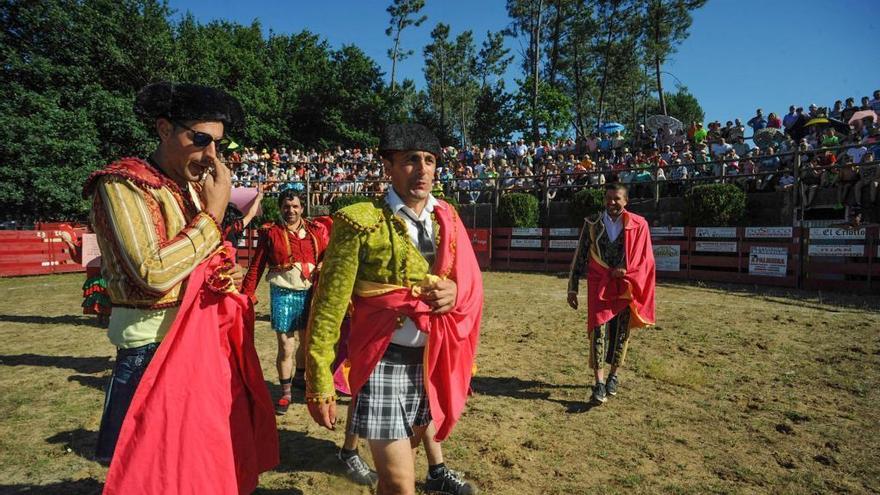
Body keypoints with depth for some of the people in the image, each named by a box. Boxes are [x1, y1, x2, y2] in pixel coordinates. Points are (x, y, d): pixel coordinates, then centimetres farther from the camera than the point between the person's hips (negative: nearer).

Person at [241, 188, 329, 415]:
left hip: (310, 292, 3)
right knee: (286, 347, -2)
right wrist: (247, 295, -8)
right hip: (283, 294, -3)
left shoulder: (316, 230, 6)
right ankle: (286, 392, 15)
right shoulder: (270, 233, 0)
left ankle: (299, 377, 43)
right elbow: (256, 266, -2)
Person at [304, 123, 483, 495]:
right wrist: (319, 380, -13)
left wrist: (455, 292, -13)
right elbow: (329, 305, -11)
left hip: (433, 361, 5)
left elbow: (471, 283, 11)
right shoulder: (360, 222, -10)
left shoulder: (447, 219, 6)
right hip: (384, 363, -5)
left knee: (400, 457, 24)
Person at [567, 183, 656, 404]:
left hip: (625, 286, 1)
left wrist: (626, 272, -14)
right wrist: (572, 288, 1)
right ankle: (599, 383, -8)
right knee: (598, 329, -10)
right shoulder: (592, 223, 1)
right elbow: (579, 257, 3)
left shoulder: (638, 225, -1)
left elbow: (646, 260, 2)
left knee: (620, 333, 7)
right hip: (599, 285, 0)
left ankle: (613, 376, 26)